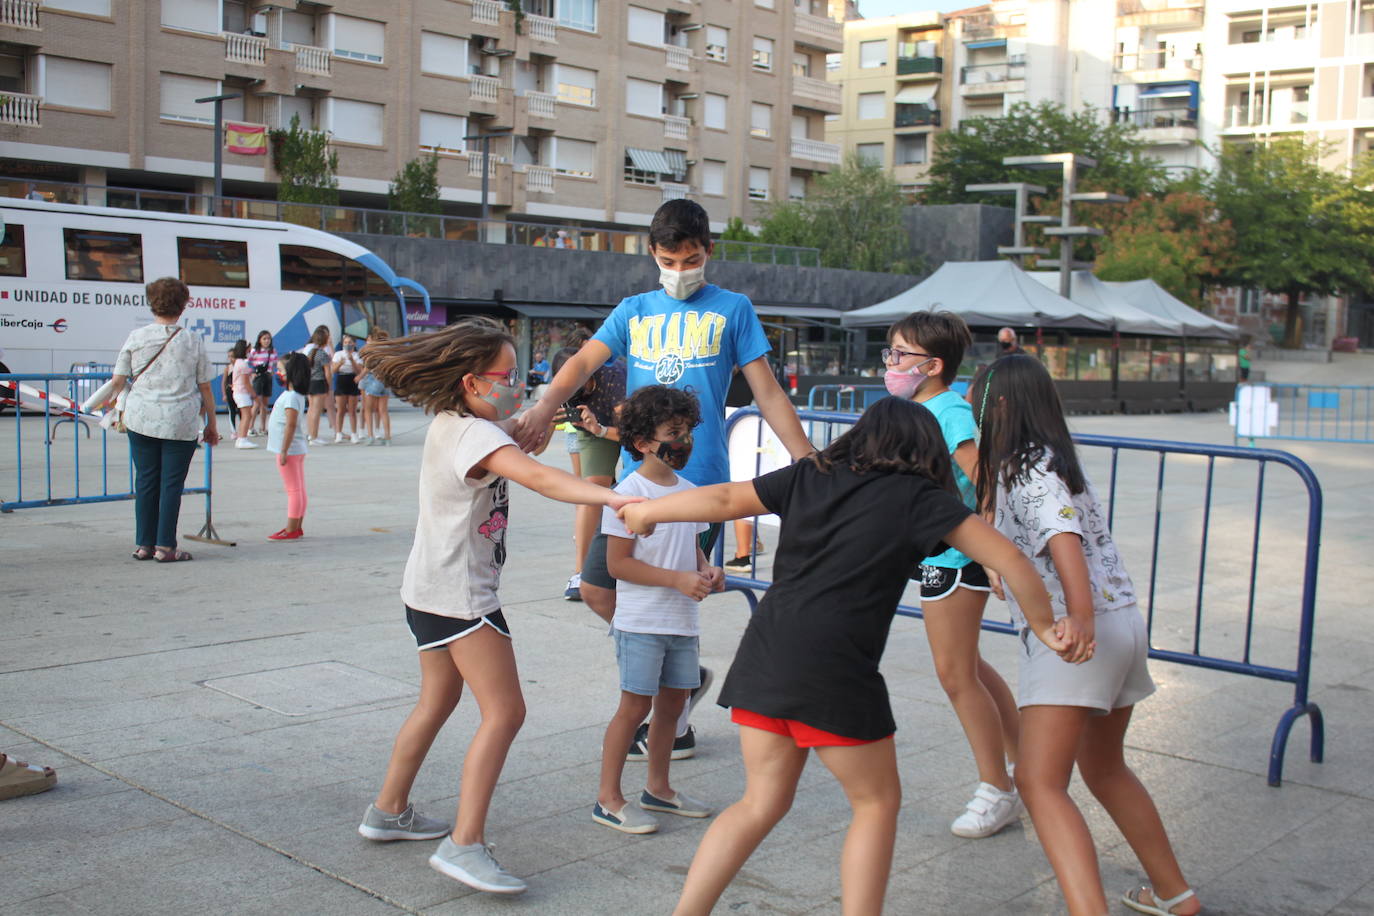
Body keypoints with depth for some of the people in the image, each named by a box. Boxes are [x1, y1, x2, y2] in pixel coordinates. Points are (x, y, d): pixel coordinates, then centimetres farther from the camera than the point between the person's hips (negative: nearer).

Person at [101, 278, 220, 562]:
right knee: (172, 483, 3)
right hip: (181, 423, -2)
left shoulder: (136, 338, 2)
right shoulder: (193, 342, -1)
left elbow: (117, 381, 3)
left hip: (141, 418, 2)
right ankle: (165, 547, 3)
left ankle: (143, 544, 15)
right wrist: (212, 424, 12)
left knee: (145, 481, 10)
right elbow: (205, 388, 2)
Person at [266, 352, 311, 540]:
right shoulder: (295, 394, 13)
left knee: (294, 490, -6)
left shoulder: (291, 397, -18)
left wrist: (284, 451, -24)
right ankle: (297, 528, 20)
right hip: (296, 449, 10)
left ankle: (292, 530, -3)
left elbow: (290, 425, -24)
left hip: (290, 450, -10)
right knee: (298, 490, 12)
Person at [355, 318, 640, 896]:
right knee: (503, 712, -11)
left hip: (431, 589, 10)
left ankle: (388, 811, 34)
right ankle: (464, 845, -12)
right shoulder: (476, 435, -21)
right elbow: (538, 477, -39)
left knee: (438, 701, 22)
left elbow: (520, 438, 28)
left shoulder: (450, 424, 8)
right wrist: (613, 498, -49)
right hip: (460, 594, -10)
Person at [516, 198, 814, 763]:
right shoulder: (633, 312, 12)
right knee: (597, 590, 5)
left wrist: (809, 462, -6)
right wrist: (544, 408, -22)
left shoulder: (731, 309, 4)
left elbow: (768, 394, 2)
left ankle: (674, 727, 20)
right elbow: (585, 361, -2)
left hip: (699, 481, -4)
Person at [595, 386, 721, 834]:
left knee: (673, 700, 14)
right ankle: (608, 799, 8)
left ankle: (657, 788, 30)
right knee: (635, 705, -4)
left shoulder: (689, 492, 10)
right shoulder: (628, 493, -13)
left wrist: (707, 570, -1)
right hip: (641, 622, -7)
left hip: (682, 621, 7)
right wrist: (679, 579, -21)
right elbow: (617, 563, -16)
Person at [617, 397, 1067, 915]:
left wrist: (647, 511, 27)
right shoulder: (920, 498, 2)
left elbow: (725, 500, 14)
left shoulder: (810, 476, 13)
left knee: (762, 803, 18)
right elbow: (1006, 557, -2)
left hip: (765, 653, 6)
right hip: (835, 669, -5)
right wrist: (1043, 627, 11)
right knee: (877, 802, 15)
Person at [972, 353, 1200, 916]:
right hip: (1122, 623, 10)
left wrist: (1080, 618, -43)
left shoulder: (1028, 470, -11)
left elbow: (1063, 540, -29)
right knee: (1103, 768, 26)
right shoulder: (1048, 459, 17)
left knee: (1040, 782, -14)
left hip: (1083, 632, -10)